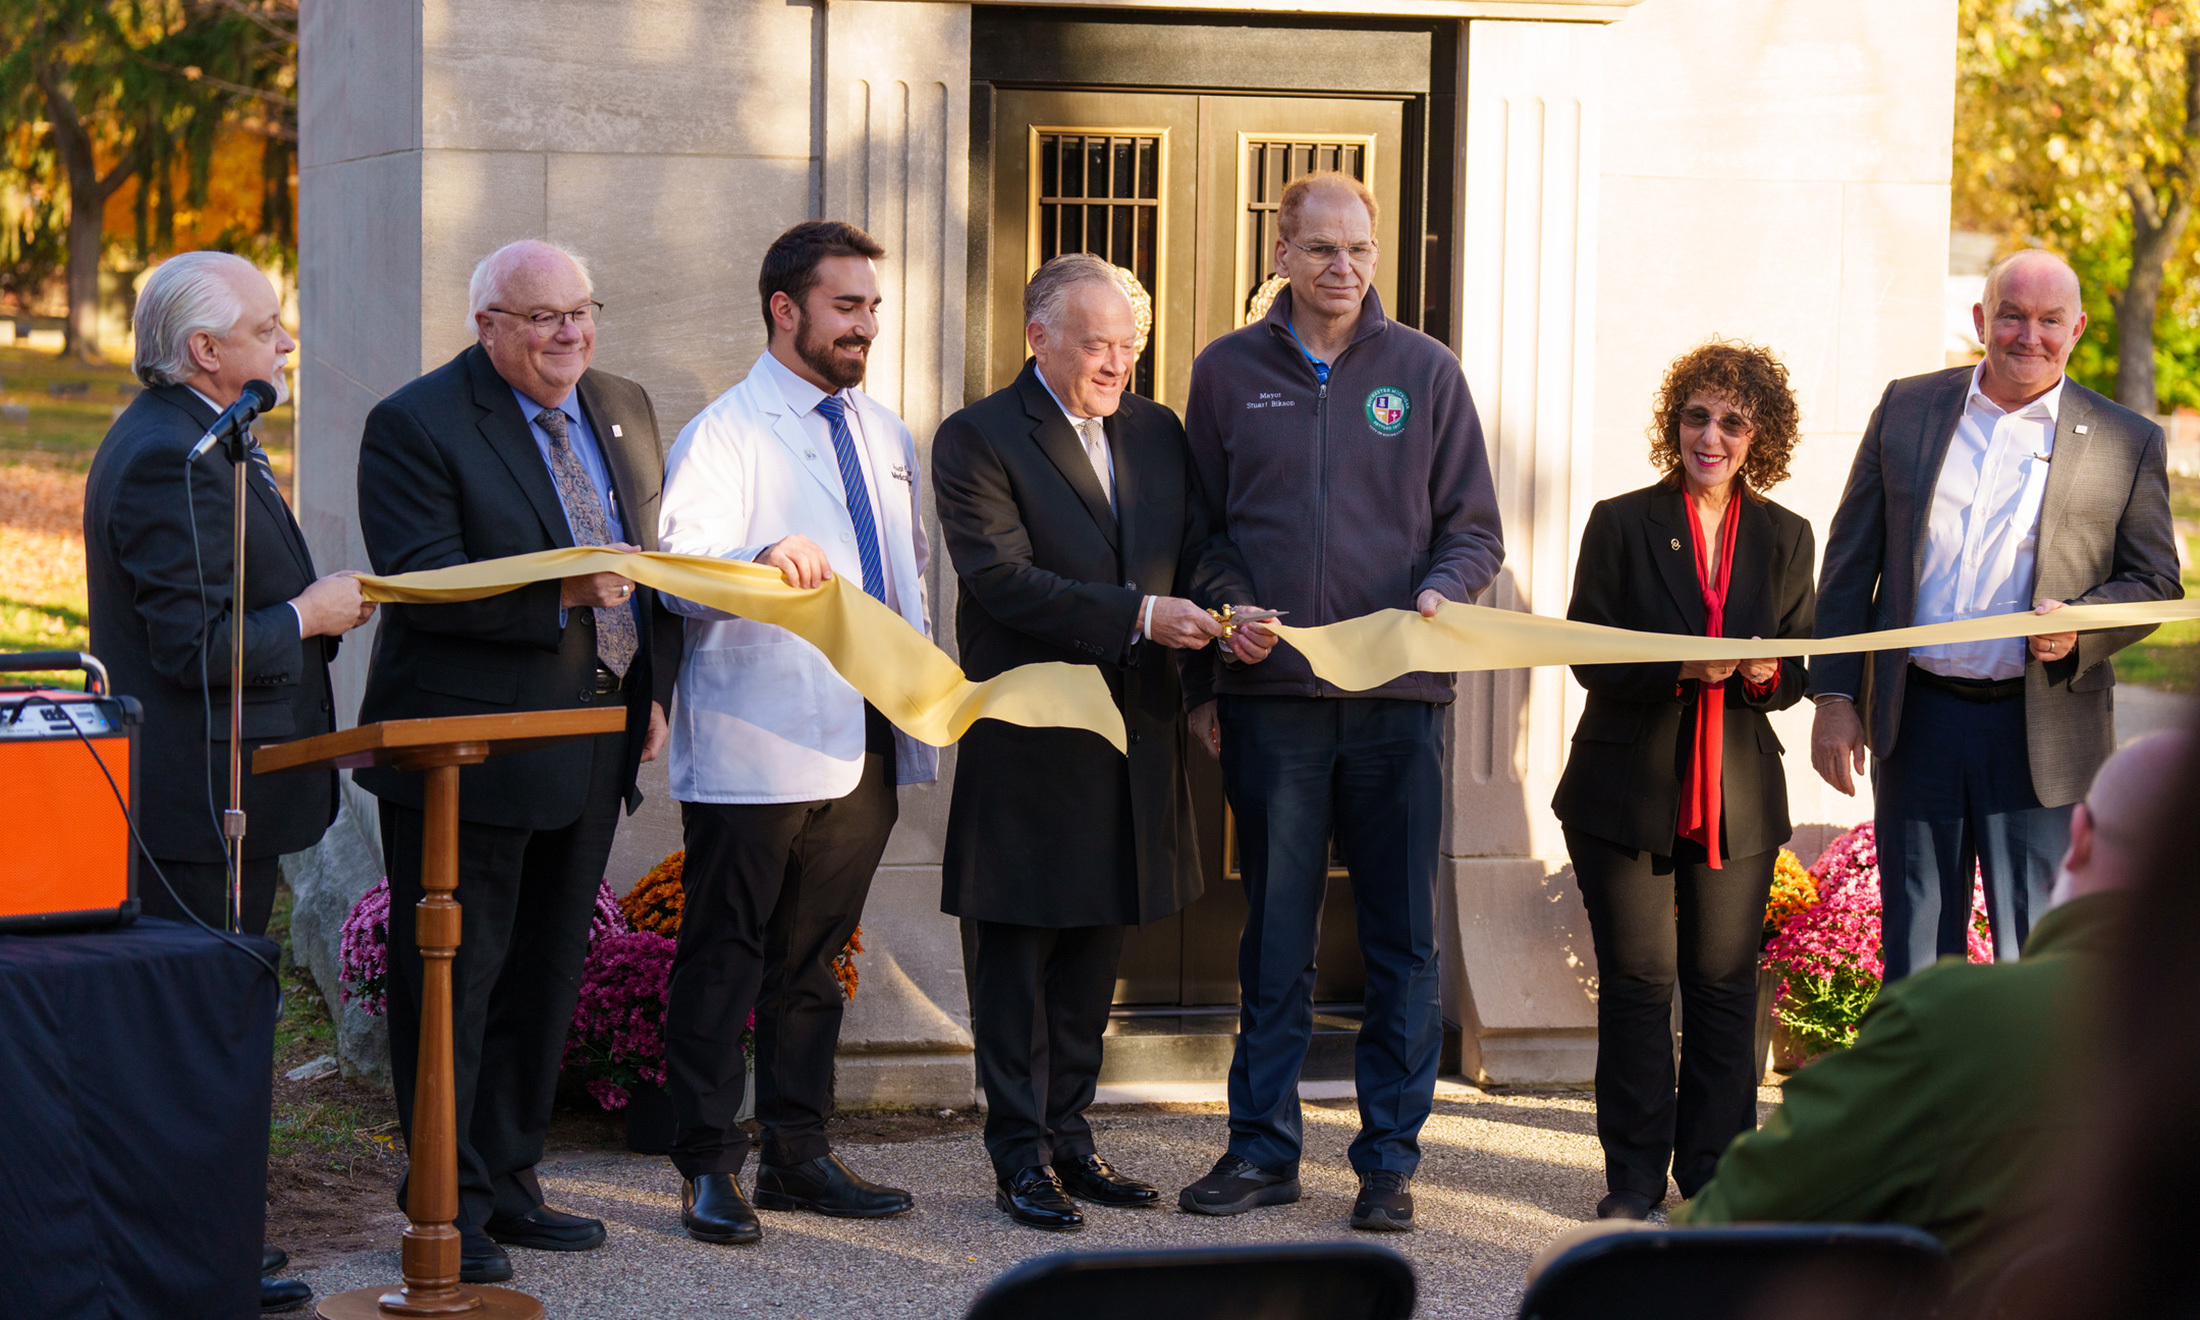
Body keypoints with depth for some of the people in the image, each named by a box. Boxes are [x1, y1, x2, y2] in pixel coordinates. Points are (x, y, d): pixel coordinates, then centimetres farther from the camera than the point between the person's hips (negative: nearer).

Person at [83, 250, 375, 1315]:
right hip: (205, 795, -11)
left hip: (191, 789, 11)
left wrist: (312, 605, 10)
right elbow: (196, 646, -24)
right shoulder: (174, 460, -20)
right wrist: (309, 616, -12)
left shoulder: (180, 441, 16)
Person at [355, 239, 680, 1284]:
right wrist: (557, 598, -29)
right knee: (457, 979, -2)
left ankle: (509, 1184, 25)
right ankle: (452, 1207, 5)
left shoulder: (622, 412, 12)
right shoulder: (416, 425, -11)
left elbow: (653, 560, 20)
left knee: (547, 974, 14)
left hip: (592, 753, 7)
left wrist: (653, 688, 9)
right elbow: (421, 582, -20)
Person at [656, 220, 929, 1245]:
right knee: (724, 957, -1)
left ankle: (797, 1153, 20)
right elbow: (681, 573, -19)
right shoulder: (725, 433, -7)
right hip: (755, 747, -7)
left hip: (864, 742, 7)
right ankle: (708, 1168, 4)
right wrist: (761, 561, -39)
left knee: (815, 956, 13)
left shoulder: (883, 434, 17)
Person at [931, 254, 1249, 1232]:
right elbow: (1002, 578, -17)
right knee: (1018, 955, 1)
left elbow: (1197, 553, 12)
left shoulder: (1157, 433, 12)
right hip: (1029, 746, -6)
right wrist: (1136, 616, -23)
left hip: (1133, 740, 6)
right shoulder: (978, 440, -8)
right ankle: (1021, 1158, 8)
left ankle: (1068, 1136, 23)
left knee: (1095, 949, 13)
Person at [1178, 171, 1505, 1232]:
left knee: (1403, 937, 2)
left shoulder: (1425, 371, 6)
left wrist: (1438, 596, -12)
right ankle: (1263, 1149, 14)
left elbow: (1475, 531, 8)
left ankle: (1389, 1158, 10)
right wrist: (1223, 610, -5)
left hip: (1397, 700, 0)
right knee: (1274, 935, 6)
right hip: (1270, 695, 0)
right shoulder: (1227, 373, 8)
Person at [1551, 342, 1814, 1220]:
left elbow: (1801, 667, 11)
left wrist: (1766, 676, -13)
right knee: (1637, 981, -2)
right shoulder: (1621, 524, 1)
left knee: (1723, 985, 3)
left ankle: (1713, 1174, 11)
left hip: (1738, 799, 2)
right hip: (1628, 791, -2)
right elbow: (1589, 656, -3)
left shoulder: (1785, 538, 10)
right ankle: (1634, 1177, 7)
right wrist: (1679, 668, -20)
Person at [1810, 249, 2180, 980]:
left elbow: (2155, 582, 5)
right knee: (1915, 954, 9)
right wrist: (1834, 698, 3)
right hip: (1916, 721, 2)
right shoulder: (1907, 409, 7)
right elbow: (1849, 564, 9)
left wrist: (2080, 625, -16)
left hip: (2040, 729, -2)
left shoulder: (2128, 443, 2)